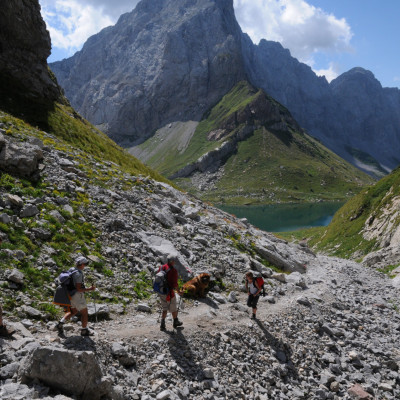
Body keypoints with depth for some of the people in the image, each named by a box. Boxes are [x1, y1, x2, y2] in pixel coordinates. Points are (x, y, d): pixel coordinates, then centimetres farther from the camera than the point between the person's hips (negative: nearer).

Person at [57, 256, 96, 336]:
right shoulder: (78, 274, -24)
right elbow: (78, 289, -26)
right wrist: (89, 289, -17)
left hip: (71, 295, 9)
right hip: (77, 296, -9)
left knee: (73, 311, 26)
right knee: (84, 313, 7)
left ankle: (61, 322, 14)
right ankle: (84, 330, 18)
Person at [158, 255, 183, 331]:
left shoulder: (161, 268, 0)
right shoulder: (173, 270, -20)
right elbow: (175, 283, -20)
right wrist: (179, 291, -4)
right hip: (169, 292, -6)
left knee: (165, 308, 20)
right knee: (173, 308, 17)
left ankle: (162, 325, 16)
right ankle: (176, 322, 36)